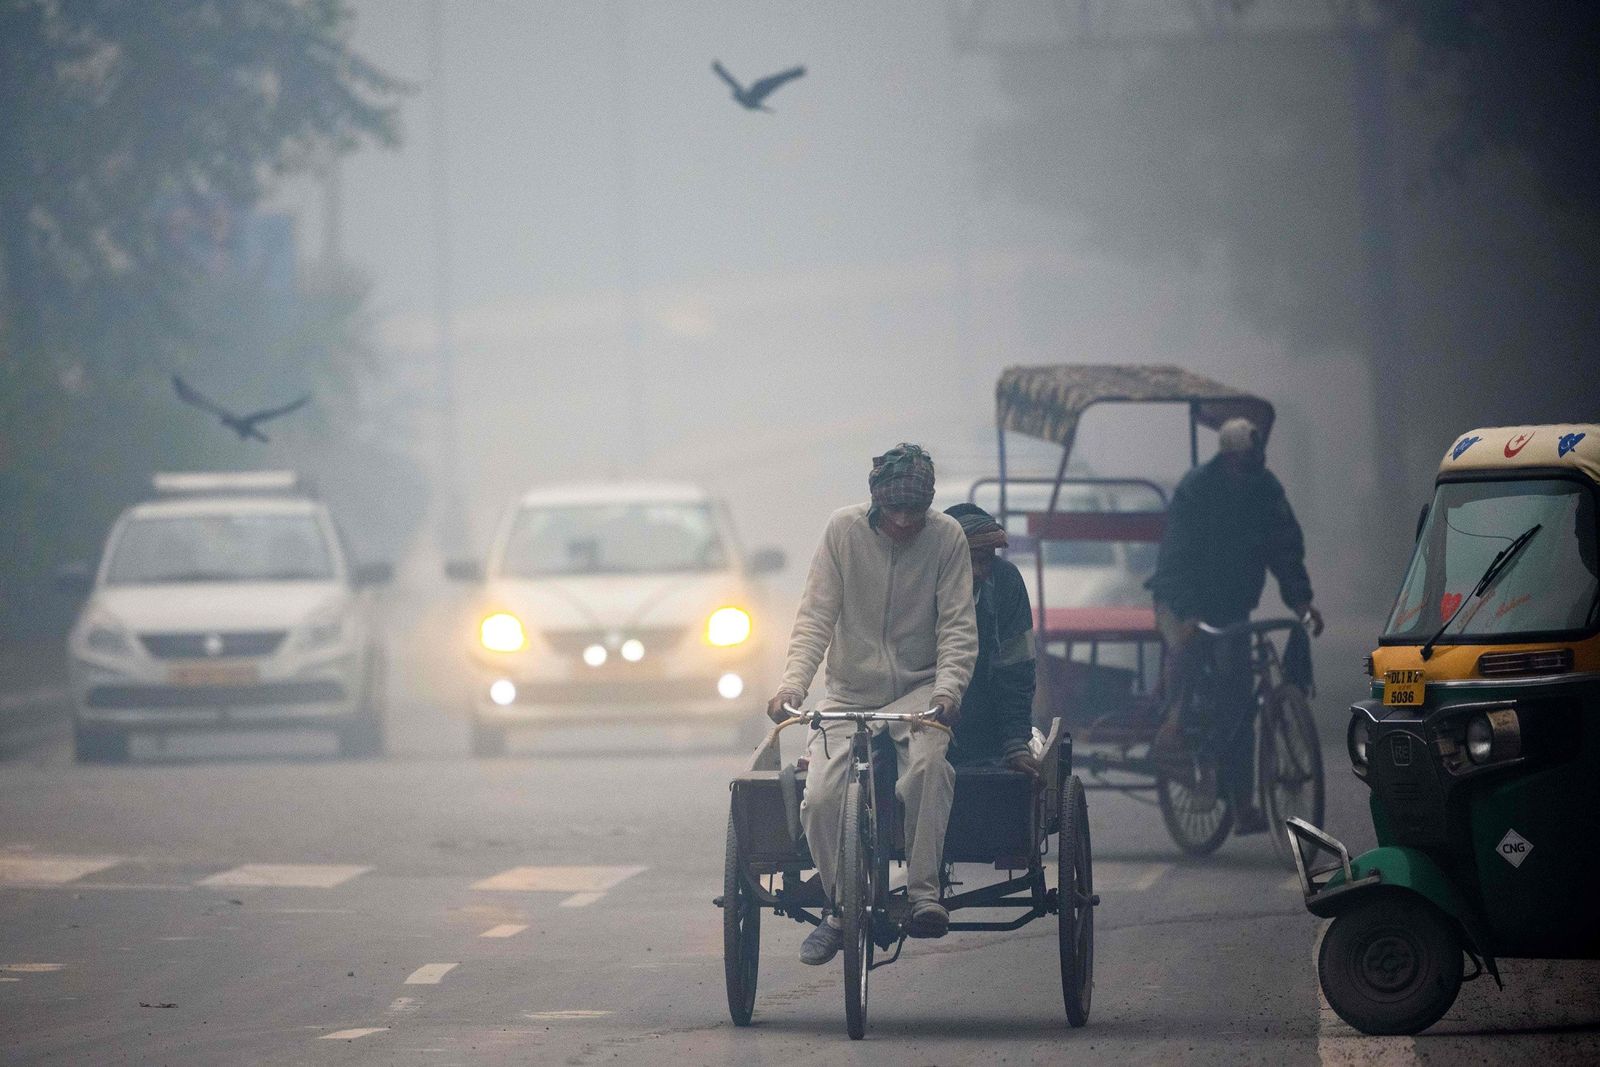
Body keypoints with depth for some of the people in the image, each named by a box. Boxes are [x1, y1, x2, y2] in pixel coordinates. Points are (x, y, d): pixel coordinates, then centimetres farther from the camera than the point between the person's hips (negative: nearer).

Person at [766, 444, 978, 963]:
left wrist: (948, 687, -27)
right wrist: (792, 683, -22)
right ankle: (839, 909, 2)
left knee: (928, 763, -35)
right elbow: (815, 616, -7)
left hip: (918, 690, -1)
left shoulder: (946, 537, -6)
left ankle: (924, 892, -28)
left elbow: (957, 626, -8)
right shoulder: (844, 530, -6)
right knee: (821, 797, -21)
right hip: (850, 693, 1)